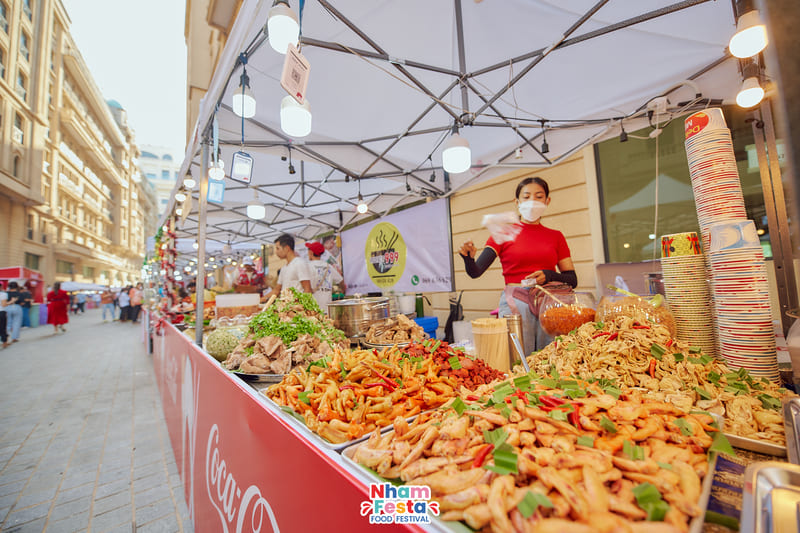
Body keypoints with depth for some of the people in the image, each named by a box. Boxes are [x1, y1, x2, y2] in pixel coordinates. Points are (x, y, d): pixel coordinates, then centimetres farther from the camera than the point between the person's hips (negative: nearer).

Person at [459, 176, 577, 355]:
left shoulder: (556, 236, 13)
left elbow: (572, 280, 9)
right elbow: (475, 271, -7)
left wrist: (549, 275, -11)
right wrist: (468, 258, -28)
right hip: (515, 305, -2)